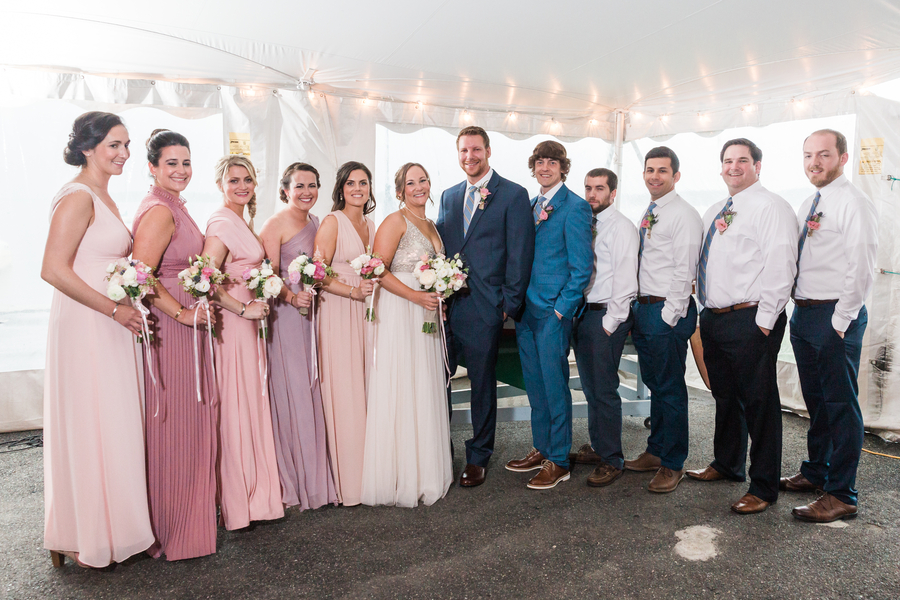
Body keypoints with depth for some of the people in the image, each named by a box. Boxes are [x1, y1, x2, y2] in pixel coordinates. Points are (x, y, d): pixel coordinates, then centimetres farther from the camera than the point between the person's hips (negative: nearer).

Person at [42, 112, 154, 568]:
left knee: (112, 424, 15)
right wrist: (114, 309, -17)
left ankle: (111, 523, 29)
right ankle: (83, 537, 20)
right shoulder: (77, 197, -14)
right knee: (88, 426, 3)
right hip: (85, 329, -9)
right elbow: (54, 270, -21)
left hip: (110, 328, 9)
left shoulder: (104, 197, 14)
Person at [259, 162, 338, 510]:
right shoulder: (275, 224, -5)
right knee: (292, 394, -2)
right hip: (286, 315, -6)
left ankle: (317, 476, 21)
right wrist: (292, 297, -27)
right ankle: (294, 480, 11)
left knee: (315, 392, 9)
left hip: (314, 312, 6)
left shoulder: (316, 223, 16)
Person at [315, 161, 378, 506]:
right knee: (343, 395, -4)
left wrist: (373, 286, 8)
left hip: (364, 313, 7)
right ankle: (346, 482, 7)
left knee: (365, 392, 8)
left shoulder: (370, 225, 16)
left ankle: (366, 474, 19)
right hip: (337, 313, -6)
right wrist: (353, 291, -18)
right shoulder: (332, 222, -5)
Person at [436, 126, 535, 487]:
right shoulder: (449, 196, 15)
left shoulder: (513, 195, -2)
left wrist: (510, 303, -9)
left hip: (484, 308, -4)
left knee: (482, 384, 8)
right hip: (446, 306, 5)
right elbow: (440, 246, 16)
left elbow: (520, 254, -6)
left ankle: (478, 457, 25)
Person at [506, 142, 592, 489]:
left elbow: (582, 267, -12)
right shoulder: (531, 205, 15)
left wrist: (561, 309, -14)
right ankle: (540, 450, 29)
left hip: (553, 312, -7)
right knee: (535, 386, 15)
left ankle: (559, 462, 14)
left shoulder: (574, 207, -8)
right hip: (525, 309, 7)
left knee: (555, 386, 1)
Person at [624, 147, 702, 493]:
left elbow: (684, 271, -14)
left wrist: (669, 314, -17)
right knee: (654, 385, 17)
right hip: (642, 308, 8)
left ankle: (673, 464, 13)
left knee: (670, 389, 0)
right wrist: (641, 307, 13)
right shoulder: (648, 214, 17)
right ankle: (656, 451, 30)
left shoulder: (684, 215, -9)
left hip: (668, 311, -8)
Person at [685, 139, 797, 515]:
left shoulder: (770, 207, -7)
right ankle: (726, 465, 37)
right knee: (724, 396, 19)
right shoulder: (714, 213, 18)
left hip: (751, 321, -8)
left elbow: (780, 267, -15)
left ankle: (763, 488, 13)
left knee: (759, 402, 1)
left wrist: (764, 320, -17)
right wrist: (706, 310, 14)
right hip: (712, 318, 8)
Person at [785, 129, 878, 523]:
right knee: (815, 400, 18)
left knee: (841, 405, -1)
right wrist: (800, 310, 8)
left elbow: (862, 270, -16)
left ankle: (842, 495, 8)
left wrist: (840, 320, -16)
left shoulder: (854, 204, -10)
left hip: (836, 316, -8)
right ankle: (816, 471, 33)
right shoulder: (807, 206, 15)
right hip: (802, 313, 8)